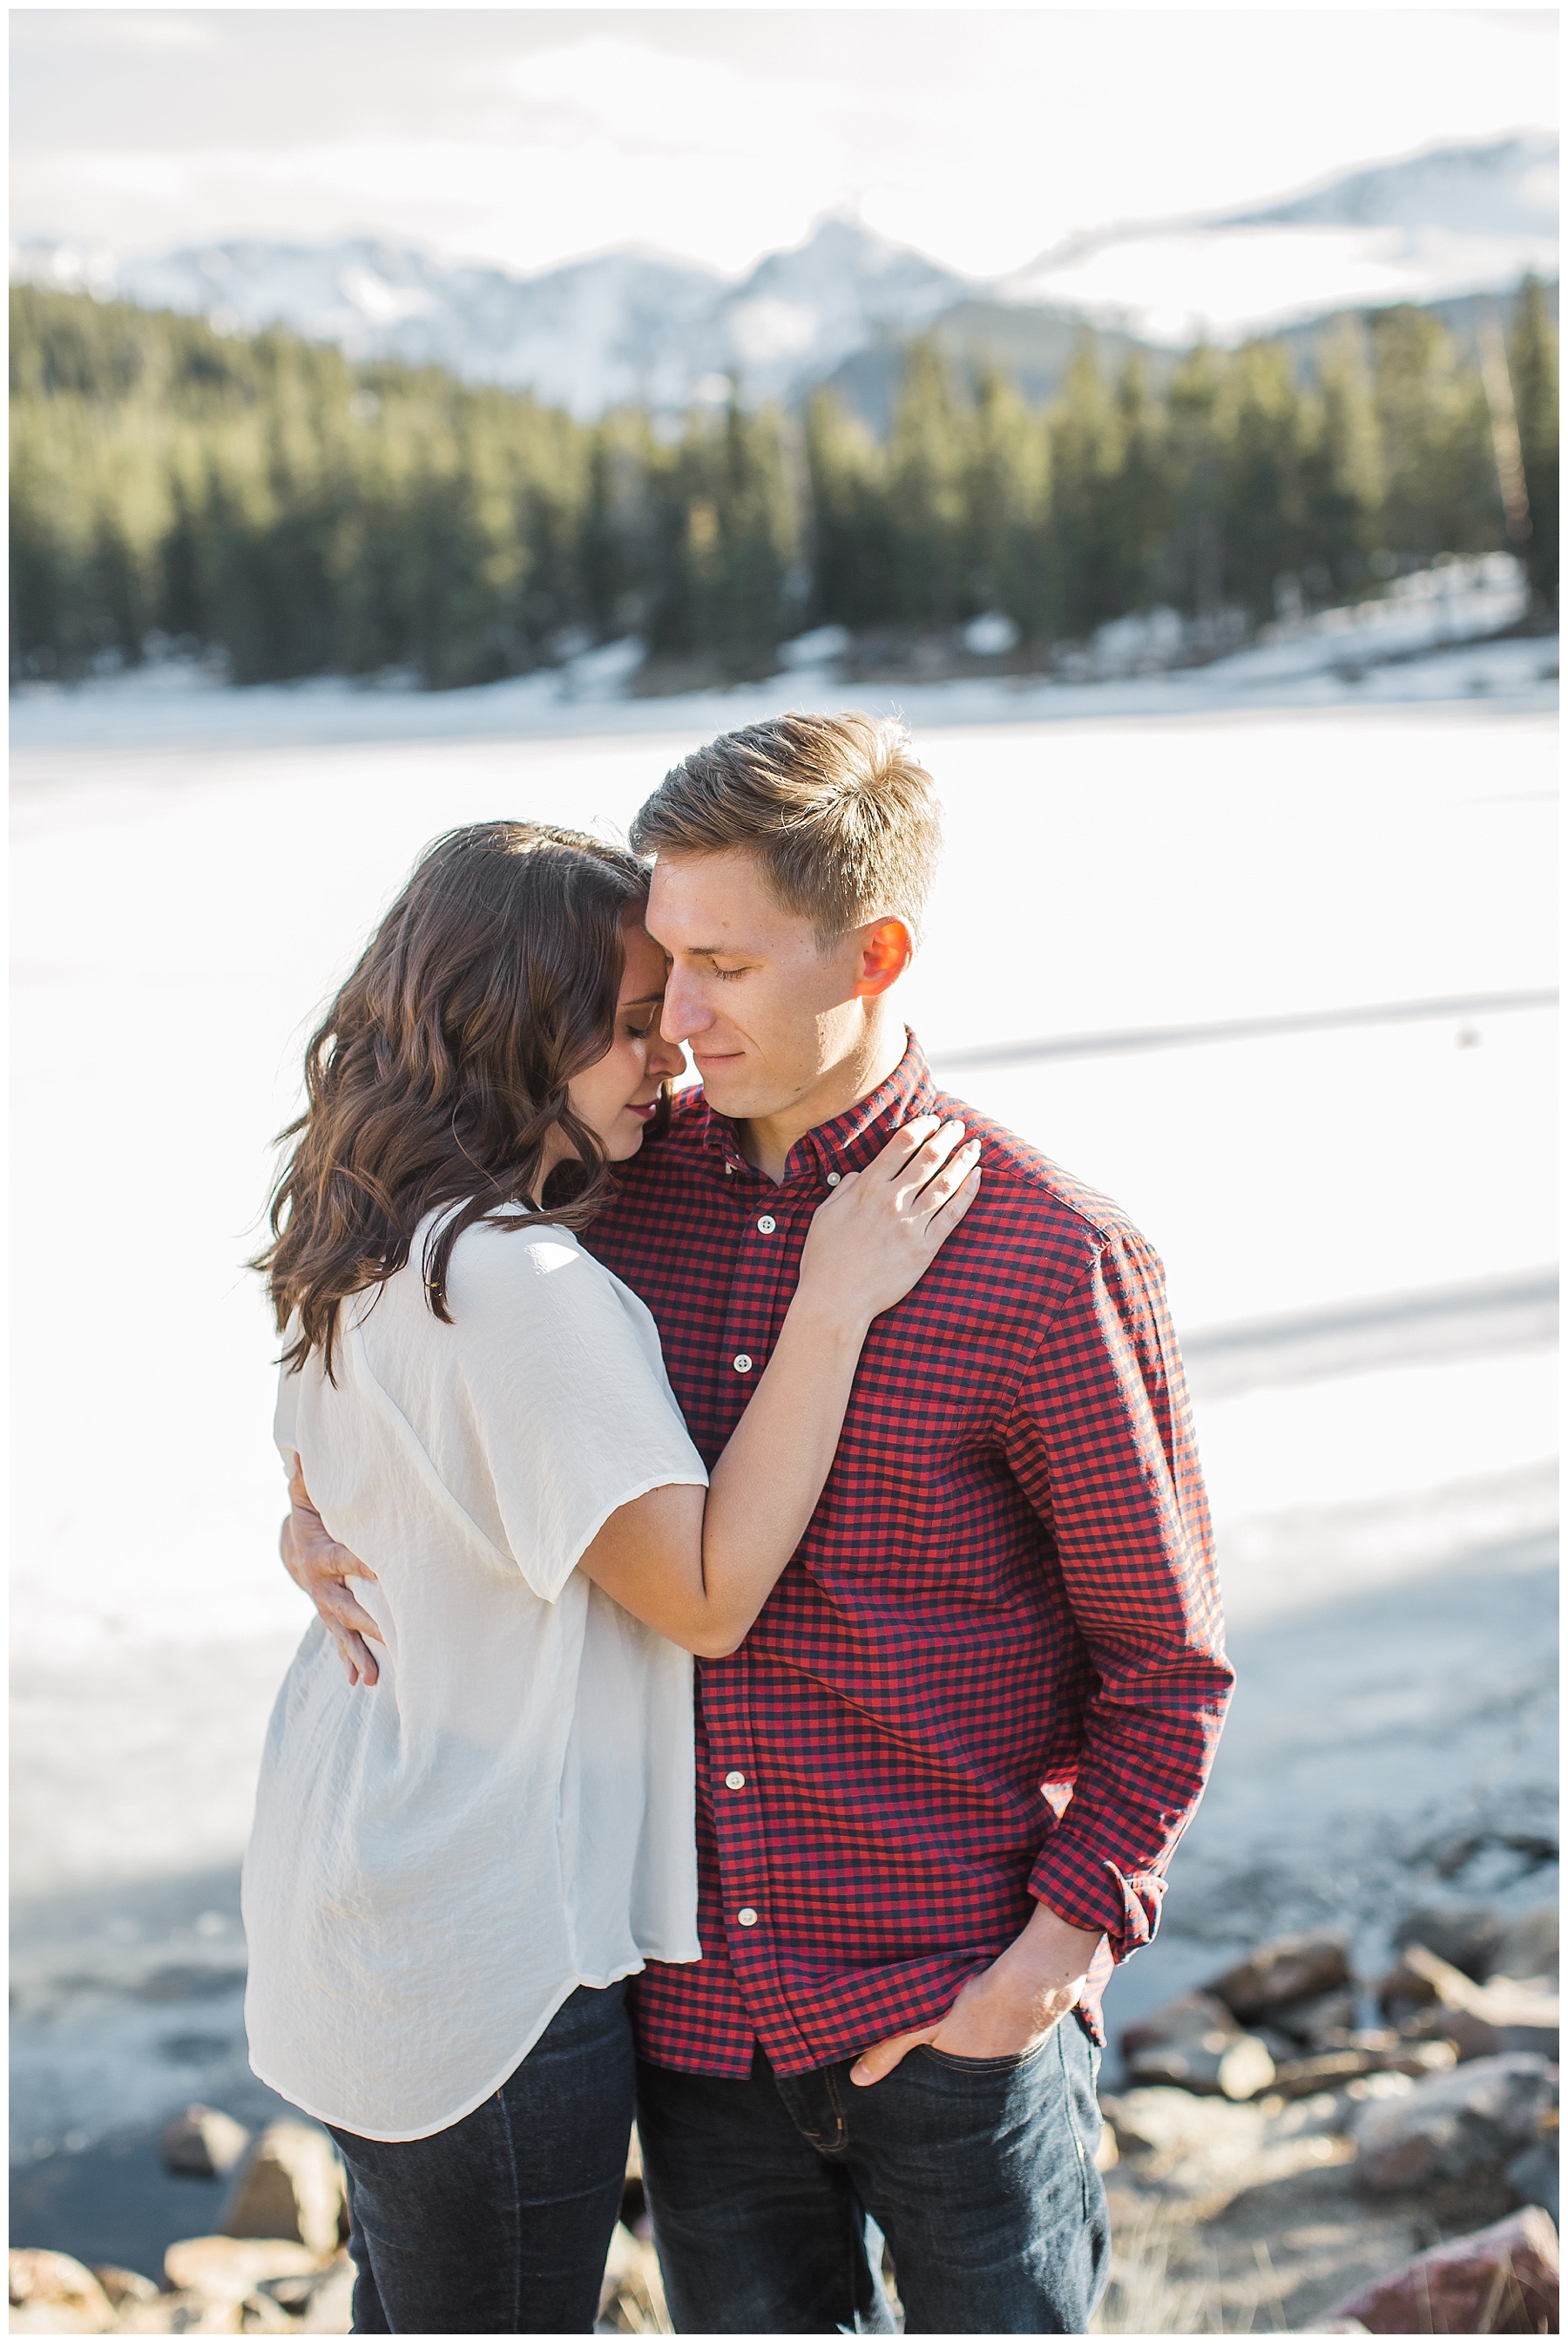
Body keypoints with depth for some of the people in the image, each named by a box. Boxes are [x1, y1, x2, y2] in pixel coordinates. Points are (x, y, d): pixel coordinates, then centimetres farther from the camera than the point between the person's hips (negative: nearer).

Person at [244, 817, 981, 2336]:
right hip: (483, 1971, -9)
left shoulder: (376, 1262, 3)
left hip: (352, 1898, 9)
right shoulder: (523, 1285, -26)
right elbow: (709, 1594, -24)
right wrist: (834, 1302, -23)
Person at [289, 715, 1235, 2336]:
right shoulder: (632, 1184, 0)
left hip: (955, 2004, -4)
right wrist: (327, 1500, 1)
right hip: (700, 2000, 4)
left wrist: (1067, 1934, -14)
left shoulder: (1051, 1258, -14)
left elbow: (1165, 1665, -6)